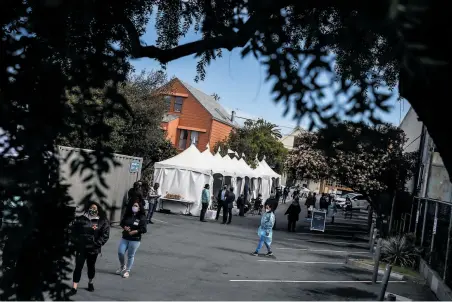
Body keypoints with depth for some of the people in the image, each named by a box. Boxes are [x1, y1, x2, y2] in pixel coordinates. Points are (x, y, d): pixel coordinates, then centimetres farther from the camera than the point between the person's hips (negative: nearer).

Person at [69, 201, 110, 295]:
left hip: (93, 249, 0)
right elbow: (74, 231, 4)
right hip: (81, 248, 0)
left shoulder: (103, 221, -4)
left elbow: (105, 235, -8)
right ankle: (74, 288, 0)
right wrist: (77, 241, -7)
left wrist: (96, 244, -15)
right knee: (78, 267, -3)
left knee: (91, 266, 17)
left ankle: (90, 283, 39)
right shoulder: (81, 219, -1)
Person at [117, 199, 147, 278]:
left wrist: (133, 232, -19)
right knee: (120, 252, 0)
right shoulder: (127, 215, 2)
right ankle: (122, 266, 28)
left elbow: (143, 230, -13)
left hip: (135, 240, -4)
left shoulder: (142, 218, -11)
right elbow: (122, 223, 12)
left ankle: (127, 271, 21)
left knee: (130, 255, 5)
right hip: (125, 238, 4)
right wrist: (124, 227, -8)